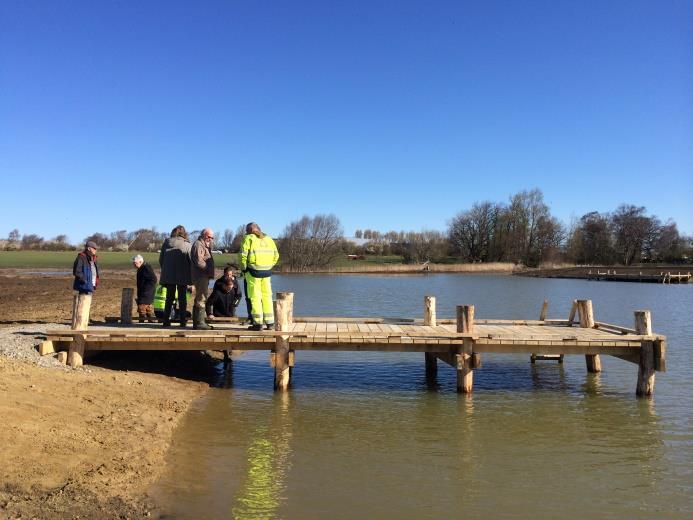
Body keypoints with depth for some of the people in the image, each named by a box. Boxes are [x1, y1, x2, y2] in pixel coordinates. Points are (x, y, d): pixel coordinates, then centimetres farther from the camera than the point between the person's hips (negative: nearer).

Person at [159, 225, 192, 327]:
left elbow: (160, 259, 6)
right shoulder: (187, 244, -6)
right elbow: (190, 260, -6)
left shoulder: (166, 242, 2)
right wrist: (190, 277, 2)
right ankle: (182, 321, 7)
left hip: (168, 275, 2)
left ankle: (166, 320, 9)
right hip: (182, 276, -2)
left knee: (169, 298, 11)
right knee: (182, 298, 7)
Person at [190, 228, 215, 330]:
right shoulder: (198, 245, -10)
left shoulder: (204, 245, 23)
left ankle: (196, 322, 21)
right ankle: (199, 322, -12)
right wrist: (208, 269, -11)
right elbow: (199, 261, -19)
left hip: (204, 276, 11)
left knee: (199, 299, 14)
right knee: (201, 298, -12)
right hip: (200, 276, -11)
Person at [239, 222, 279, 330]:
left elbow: (242, 255, -11)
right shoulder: (269, 239, 14)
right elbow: (276, 255, 15)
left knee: (255, 297, 1)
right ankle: (270, 323, 13)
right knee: (267, 296, 11)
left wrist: (243, 269, 0)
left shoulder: (248, 238, -3)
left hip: (253, 271, -5)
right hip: (267, 272, 5)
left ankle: (257, 323, 1)